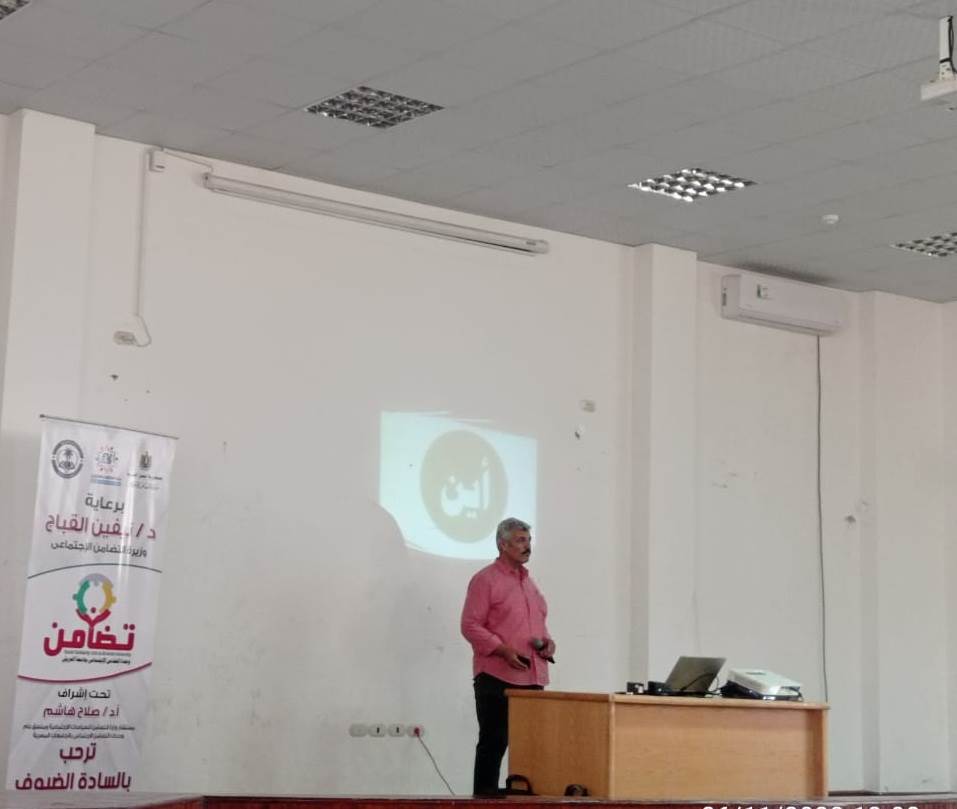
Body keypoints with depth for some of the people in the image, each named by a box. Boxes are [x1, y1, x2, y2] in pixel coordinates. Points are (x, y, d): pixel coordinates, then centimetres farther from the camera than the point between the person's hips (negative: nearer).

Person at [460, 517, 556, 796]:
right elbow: (470, 625, -10)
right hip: (497, 677, -7)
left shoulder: (529, 582, 19)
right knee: (494, 741, -4)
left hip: (533, 678, 7)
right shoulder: (485, 579, -4)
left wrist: (547, 642, 6)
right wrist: (503, 650, -20)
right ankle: (485, 797, 1)